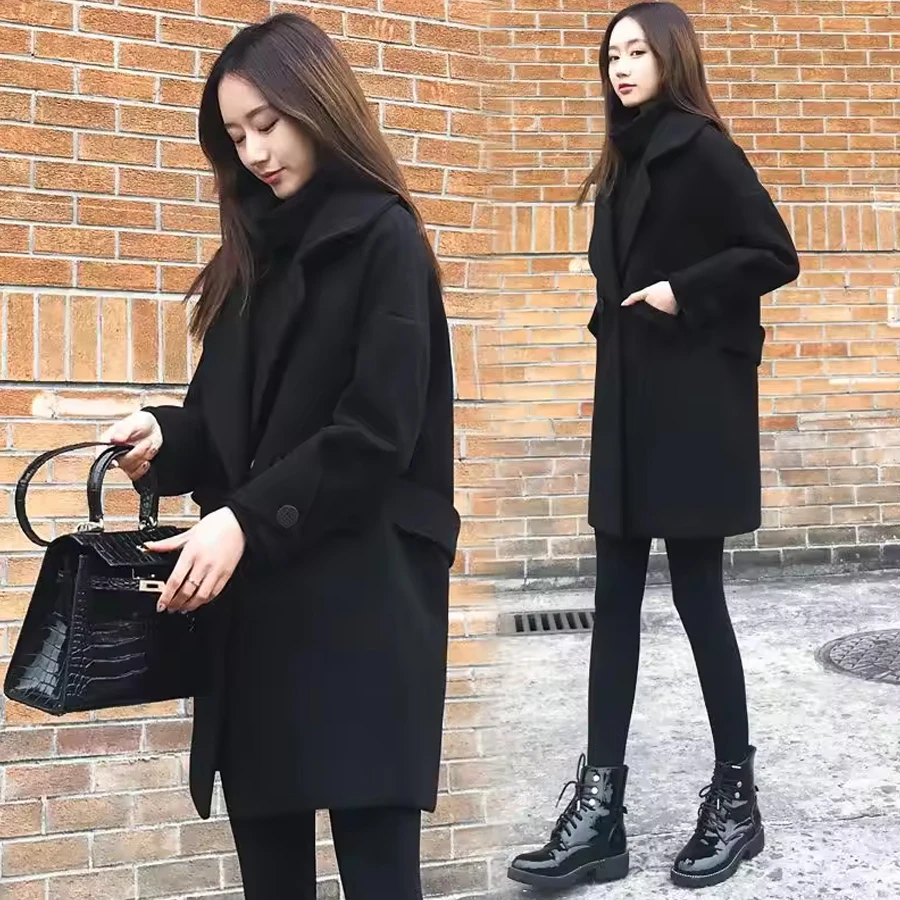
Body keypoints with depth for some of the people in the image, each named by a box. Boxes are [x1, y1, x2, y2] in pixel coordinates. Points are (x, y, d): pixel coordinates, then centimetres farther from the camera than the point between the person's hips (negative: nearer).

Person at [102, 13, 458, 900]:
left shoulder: (385, 241, -5)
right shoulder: (254, 251, 16)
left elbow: (376, 436, -13)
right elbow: (229, 419, 16)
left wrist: (247, 521, -18)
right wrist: (162, 435, -5)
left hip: (360, 595, -6)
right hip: (251, 593, 7)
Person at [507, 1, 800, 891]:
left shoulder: (701, 147, -5)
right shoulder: (626, 161, 16)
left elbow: (775, 257, -10)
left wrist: (682, 292, -16)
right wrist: (609, 376, 12)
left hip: (693, 402, -7)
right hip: (630, 400, 8)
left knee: (695, 592, -1)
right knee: (616, 596, 4)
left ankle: (736, 796, 17)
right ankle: (600, 805, 9)